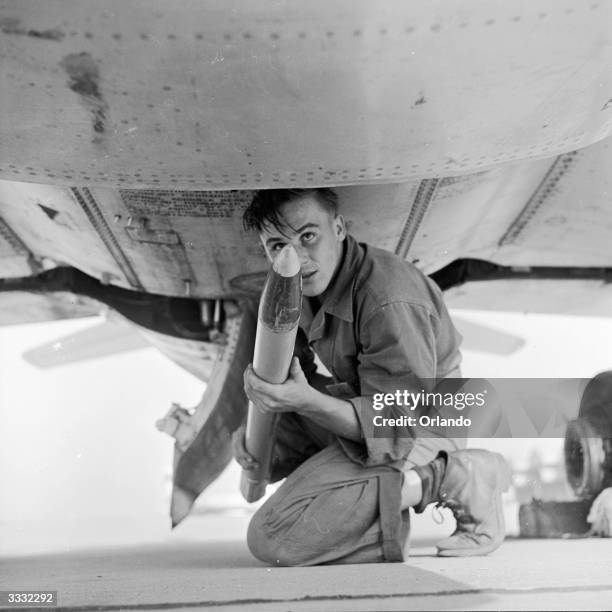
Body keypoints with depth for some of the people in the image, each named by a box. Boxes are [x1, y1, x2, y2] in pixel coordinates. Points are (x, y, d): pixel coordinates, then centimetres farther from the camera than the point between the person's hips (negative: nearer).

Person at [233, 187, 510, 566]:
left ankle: (450, 481, -12)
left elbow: (393, 431, -28)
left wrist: (308, 402, -41)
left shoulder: (390, 303, -31)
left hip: (420, 427, -9)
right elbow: (291, 370, 11)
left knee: (272, 538, -19)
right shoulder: (310, 283, -3)